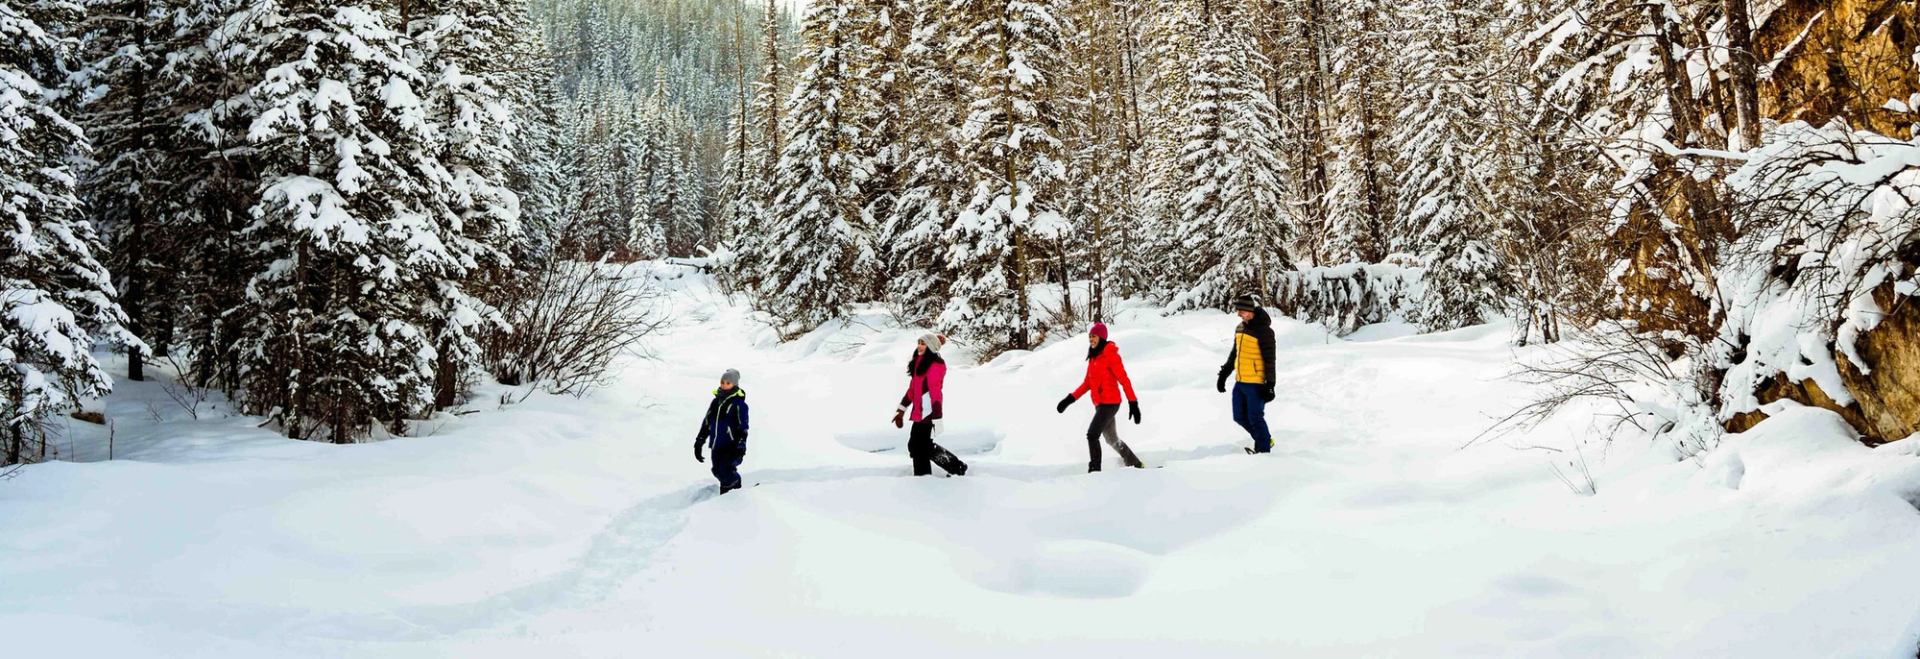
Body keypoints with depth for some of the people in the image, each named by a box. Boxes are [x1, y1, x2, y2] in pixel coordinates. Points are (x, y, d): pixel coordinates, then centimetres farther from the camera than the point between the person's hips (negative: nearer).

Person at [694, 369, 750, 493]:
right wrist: (698, 443, 19)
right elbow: (706, 423, 20)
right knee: (718, 472, 7)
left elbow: (743, 427, -11)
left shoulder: (738, 403, -6)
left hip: (731, 446, -7)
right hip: (716, 446, 7)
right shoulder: (716, 401, 14)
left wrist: (741, 447, -19)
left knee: (724, 472, -21)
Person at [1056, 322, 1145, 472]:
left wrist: (1133, 403, -20)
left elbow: (1124, 380, -16)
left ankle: (1095, 469, -14)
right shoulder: (1093, 357, 12)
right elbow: (1087, 383, 16)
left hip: (1110, 403, -9)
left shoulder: (1110, 355, -13)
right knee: (1112, 439, 19)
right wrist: (1070, 399, 9)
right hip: (1100, 404, 9)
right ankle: (1136, 465, 34)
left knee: (1092, 435, -17)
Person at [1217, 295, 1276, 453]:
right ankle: (1265, 440, 30)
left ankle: (1264, 449, 11)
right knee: (1240, 417, 13)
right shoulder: (1240, 328, 12)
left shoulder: (1263, 330, -13)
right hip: (1240, 382, 8)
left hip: (1256, 384, -8)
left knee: (1255, 418, -3)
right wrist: (1223, 374, 22)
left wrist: (1269, 385, -16)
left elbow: (1269, 360, -14)